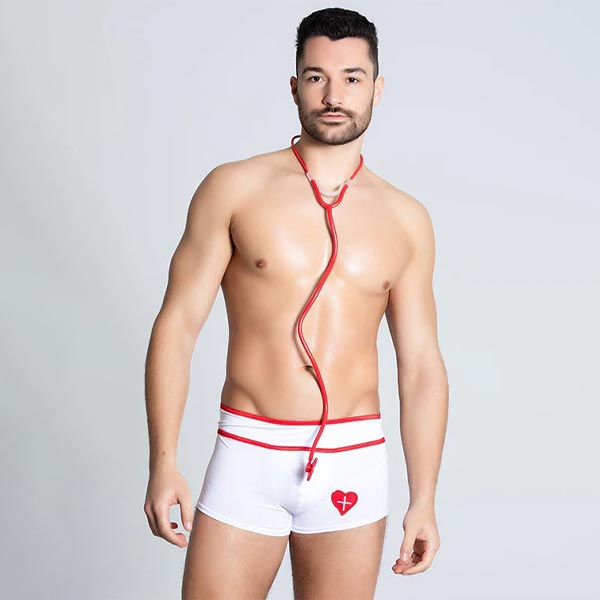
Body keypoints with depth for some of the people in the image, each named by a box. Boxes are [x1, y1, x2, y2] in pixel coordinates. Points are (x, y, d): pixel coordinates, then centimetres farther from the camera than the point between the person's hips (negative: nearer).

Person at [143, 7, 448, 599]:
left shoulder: (406, 220, 6)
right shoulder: (234, 189, -1)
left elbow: (421, 366, 8)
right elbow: (176, 326, -2)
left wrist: (424, 500, 5)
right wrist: (162, 465, -8)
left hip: (354, 463, 2)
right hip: (249, 457, -2)